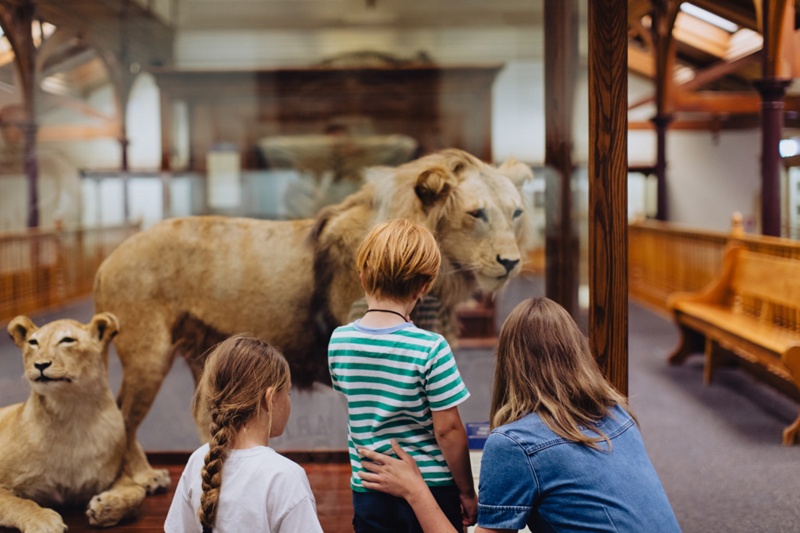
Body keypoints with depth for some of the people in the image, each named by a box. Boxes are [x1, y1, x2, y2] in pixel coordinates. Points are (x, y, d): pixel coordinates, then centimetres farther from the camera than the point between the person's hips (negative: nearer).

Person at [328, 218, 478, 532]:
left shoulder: (339, 341, -4)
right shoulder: (431, 348, -18)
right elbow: (447, 429, -14)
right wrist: (467, 493, -3)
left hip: (368, 492, 3)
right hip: (431, 490, -3)